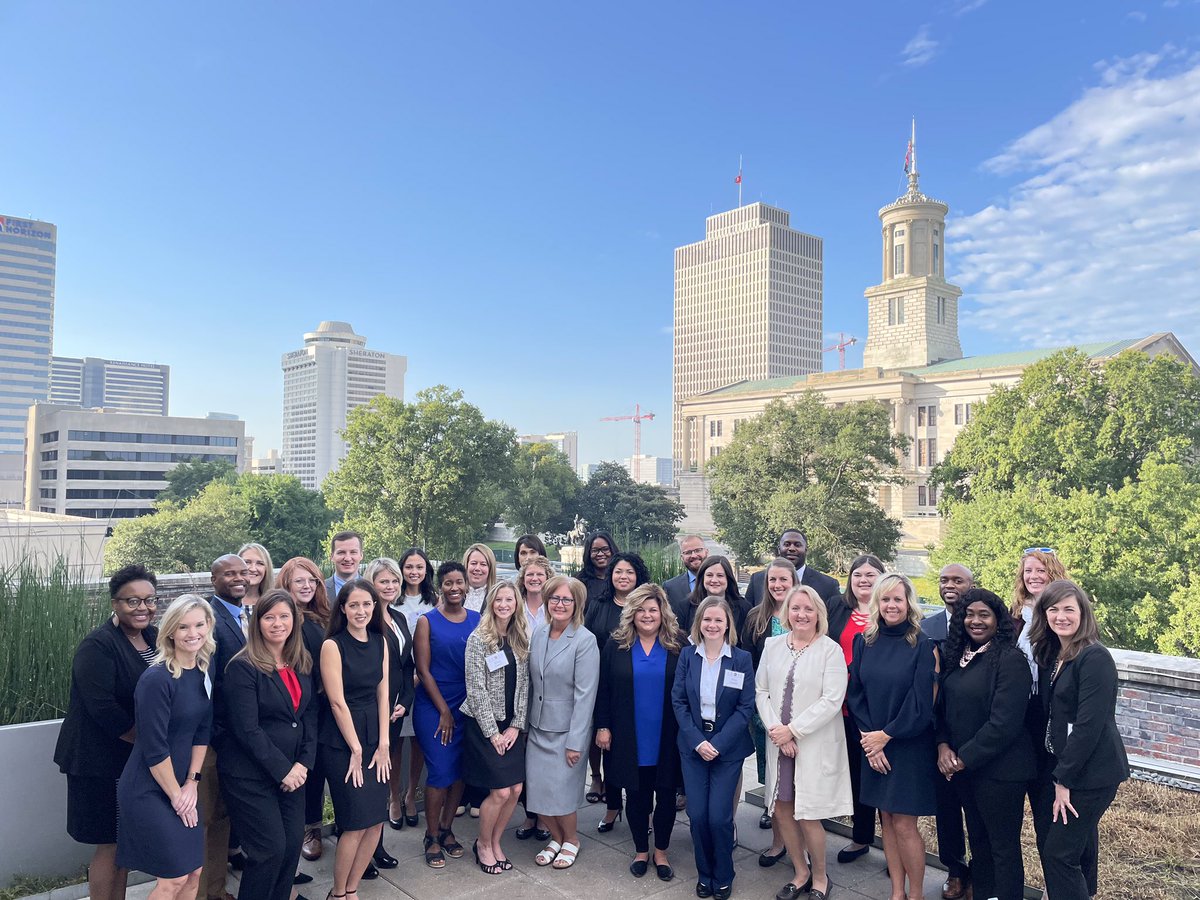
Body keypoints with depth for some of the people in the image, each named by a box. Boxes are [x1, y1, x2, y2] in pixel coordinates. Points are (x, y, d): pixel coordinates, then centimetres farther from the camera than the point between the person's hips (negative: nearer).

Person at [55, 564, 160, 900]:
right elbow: (102, 708, -23)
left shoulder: (155, 638, 3)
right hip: (102, 762, -7)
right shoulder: (97, 646, -18)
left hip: (137, 758, 7)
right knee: (109, 845, 5)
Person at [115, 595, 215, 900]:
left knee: (194, 873, 10)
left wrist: (191, 783, 0)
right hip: (149, 791, -7)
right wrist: (176, 795, -10)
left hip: (183, 786, 7)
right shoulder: (157, 679, -22)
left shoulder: (205, 669, 0)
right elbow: (154, 748, -19)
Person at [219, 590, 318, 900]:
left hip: (292, 771, 6)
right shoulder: (243, 667, -13)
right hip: (251, 775, -6)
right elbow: (247, 729, -17)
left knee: (293, 843, 6)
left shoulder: (302, 664, 6)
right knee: (271, 849, -3)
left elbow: (309, 716, 7)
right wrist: (282, 769, -15)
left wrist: (303, 763, -5)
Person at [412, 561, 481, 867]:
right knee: (440, 771, -2)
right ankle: (432, 838, 15)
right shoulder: (427, 621, -5)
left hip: (468, 706, 3)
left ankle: (446, 828, 27)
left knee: (460, 770, 8)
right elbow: (423, 670, -6)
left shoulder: (477, 620, 3)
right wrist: (444, 711, -7)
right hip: (433, 707, -3)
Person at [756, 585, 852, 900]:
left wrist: (793, 730, -15)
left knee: (808, 815, 0)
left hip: (815, 742, -4)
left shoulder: (830, 649, -9)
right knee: (782, 809, 9)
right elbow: (761, 691, 4)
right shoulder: (772, 645, 4)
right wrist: (775, 730, -9)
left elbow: (832, 700, -15)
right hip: (779, 741, 4)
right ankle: (801, 872, 32)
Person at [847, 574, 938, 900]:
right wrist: (869, 738, -7)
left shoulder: (922, 646, -10)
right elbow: (855, 693, 2)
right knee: (887, 820, 11)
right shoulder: (864, 641, 2)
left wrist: (886, 736, -11)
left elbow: (921, 703, -13)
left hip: (909, 747, -4)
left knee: (903, 825, 0)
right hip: (872, 745, 4)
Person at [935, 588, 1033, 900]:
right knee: (978, 840, 20)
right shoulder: (957, 655, 6)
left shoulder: (1010, 660, -16)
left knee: (1003, 847, 7)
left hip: (998, 769, -7)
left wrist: (965, 758, -15)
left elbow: (1004, 722, -20)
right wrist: (943, 745, -5)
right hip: (963, 768, 7)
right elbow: (943, 705, 11)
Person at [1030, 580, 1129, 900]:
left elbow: (1089, 724, -20)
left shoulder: (1095, 657, -18)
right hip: (1065, 768, 8)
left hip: (1092, 773, -8)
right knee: (1080, 848, 20)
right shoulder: (1050, 655, 7)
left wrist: (1065, 779, -17)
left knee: (1058, 853, -4)